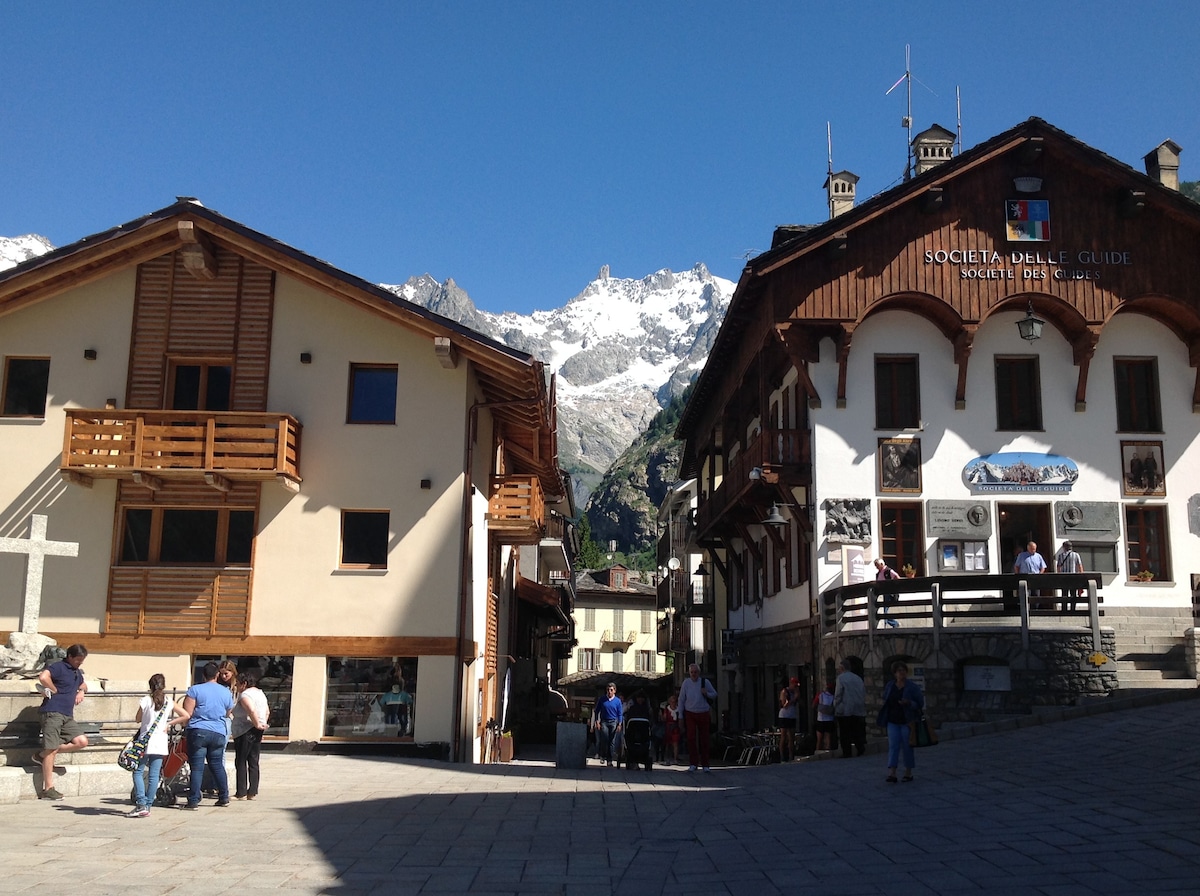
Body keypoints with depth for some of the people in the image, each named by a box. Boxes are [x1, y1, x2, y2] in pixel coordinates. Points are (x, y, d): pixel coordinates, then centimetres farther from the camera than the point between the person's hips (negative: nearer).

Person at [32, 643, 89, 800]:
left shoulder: (77, 672, 19)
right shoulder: (58, 667, -8)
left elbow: (83, 684, 38)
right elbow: (43, 677, -28)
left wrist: (82, 691, 14)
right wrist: (55, 690, -13)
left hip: (68, 716, 8)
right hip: (53, 712, -8)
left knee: (82, 742, -3)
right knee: (51, 749, -5)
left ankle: (42, 755, 11)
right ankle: (48, 789, 1)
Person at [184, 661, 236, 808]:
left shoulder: (195, 690, -6)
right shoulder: (226, 692, 8)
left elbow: (187, 714, -9)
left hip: (198, 731, -4)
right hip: (218, 733, 4)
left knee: (197, 767, -1)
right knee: (217, 765, 16)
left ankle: (193, 801, -2)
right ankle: (224, 797, 20)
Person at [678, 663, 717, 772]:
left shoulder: (705, 682, 0)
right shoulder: (686, 683, 0)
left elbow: (714, 694, 10)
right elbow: (681, 699, 5)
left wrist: (706, 693, -12)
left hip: (703, 714, 1)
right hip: (690, 714, 0)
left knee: (704, 739, 3)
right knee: (691, 738, -10)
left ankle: (705, 764, 11)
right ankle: (693, 764, -4)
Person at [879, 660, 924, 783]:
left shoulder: (912, 687, -6)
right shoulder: (890, 686, 6)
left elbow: (920, 704, -7)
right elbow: (885, 699, 23)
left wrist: (909, 703, -24)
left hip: (907, 721, -3)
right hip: (893, 722, 3)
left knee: (907, 747, 5)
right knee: (893, 746, -6)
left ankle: (908, 773, 19)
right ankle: (891, 774, -13)